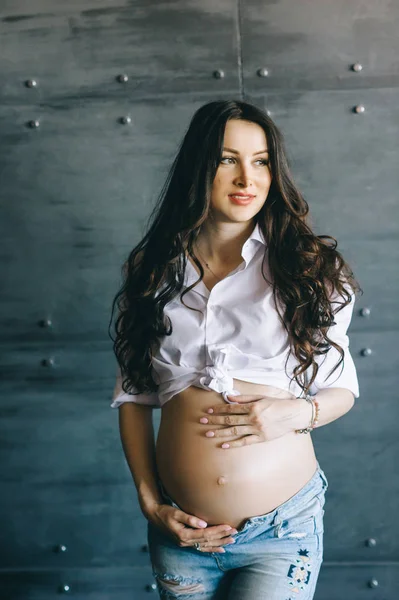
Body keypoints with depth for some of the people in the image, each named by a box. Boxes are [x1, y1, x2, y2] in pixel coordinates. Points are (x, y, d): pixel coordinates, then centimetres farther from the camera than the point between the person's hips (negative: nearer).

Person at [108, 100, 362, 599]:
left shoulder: (308, 267, -1)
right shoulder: (152, 272, 3)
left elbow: (342, 388, 5)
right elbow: (133, 396, 7)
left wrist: (299, 413, -16)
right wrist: (149, 502, -2)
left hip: (284, 528, -1)